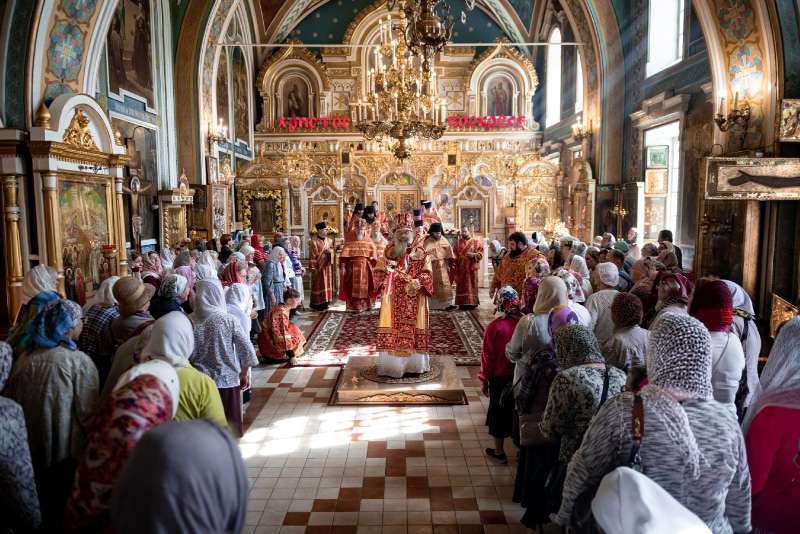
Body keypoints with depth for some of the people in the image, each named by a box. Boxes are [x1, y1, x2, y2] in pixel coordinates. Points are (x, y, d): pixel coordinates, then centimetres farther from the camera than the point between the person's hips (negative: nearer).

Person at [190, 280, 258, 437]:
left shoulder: (192, 321, -6)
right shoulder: (229, 320, -7)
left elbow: (190, 354, -6)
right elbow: (246, 349, -7)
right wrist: (244, 374, 5)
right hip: (228, 380, -1)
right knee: (228, 428, 11)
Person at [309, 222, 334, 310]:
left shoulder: (329, 241, 11)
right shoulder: (314, 242, -9)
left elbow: (332, 250, 19)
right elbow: (312, 256, -12)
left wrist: (329, 251, -5)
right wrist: (312, 267, -17)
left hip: (327, 266, 6)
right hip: (319, 267, -6)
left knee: (327, 284, 9)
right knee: (318, 285, -3)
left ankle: (325, 302, 17)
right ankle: (317, 303, 3)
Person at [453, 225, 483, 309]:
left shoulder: (476, 242, 4)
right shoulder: (458, 242, 12)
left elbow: (480, 253, -2)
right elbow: (454, 254, 8)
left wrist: (473, 255, -19)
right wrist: (453, 260, -8)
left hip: (471, 268, -2)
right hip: (460, 268, 2)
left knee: (471, 285, 1)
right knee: (461, 286, 1)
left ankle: (472, 303, 5)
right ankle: (462, 303, 5)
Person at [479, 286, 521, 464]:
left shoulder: (494, 327, -20)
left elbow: (488, 356, -13)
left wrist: (484, 380, 0)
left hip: (500, 377, -3)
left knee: (499, 411, 14)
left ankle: (499, 452, 26)